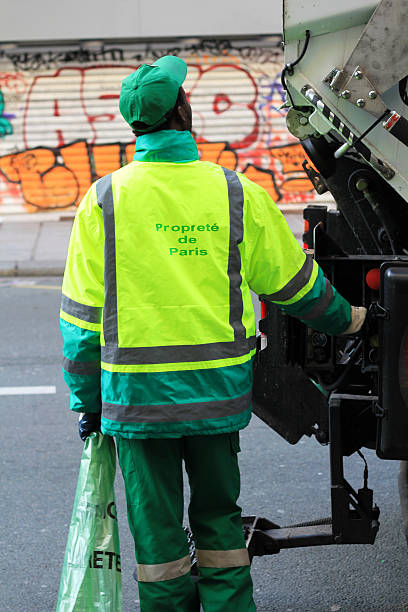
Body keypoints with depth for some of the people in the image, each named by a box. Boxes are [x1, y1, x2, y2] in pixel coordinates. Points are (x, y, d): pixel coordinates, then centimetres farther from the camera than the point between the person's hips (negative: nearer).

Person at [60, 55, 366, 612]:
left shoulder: (104, 199, -5)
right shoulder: (238, 194, -3)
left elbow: (82, 314, -2)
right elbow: (293, 283, 8)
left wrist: (86, 400, 7)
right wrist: (341, 319, 26)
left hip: (136, 394, -1)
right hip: (219, 389, 1)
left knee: (156, 529, 10)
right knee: (219, 518, 18)